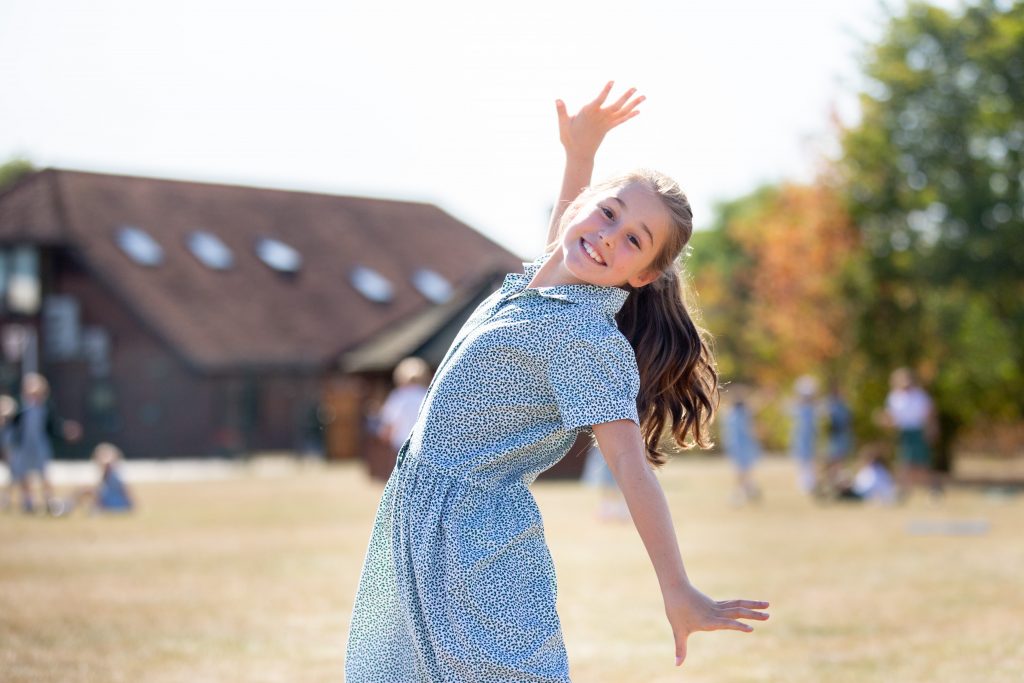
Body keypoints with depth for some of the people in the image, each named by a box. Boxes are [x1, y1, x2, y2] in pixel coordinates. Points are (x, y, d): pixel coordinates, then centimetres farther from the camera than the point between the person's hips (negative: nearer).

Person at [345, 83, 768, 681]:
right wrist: (581, 150, 23)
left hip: (479, 547, -9)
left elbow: (630, 464, -23)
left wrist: (679, 594, -28)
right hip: (423, 524, 9)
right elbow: (565, 234, 33)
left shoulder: (591, 340, -17)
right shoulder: (534, 285, 7)